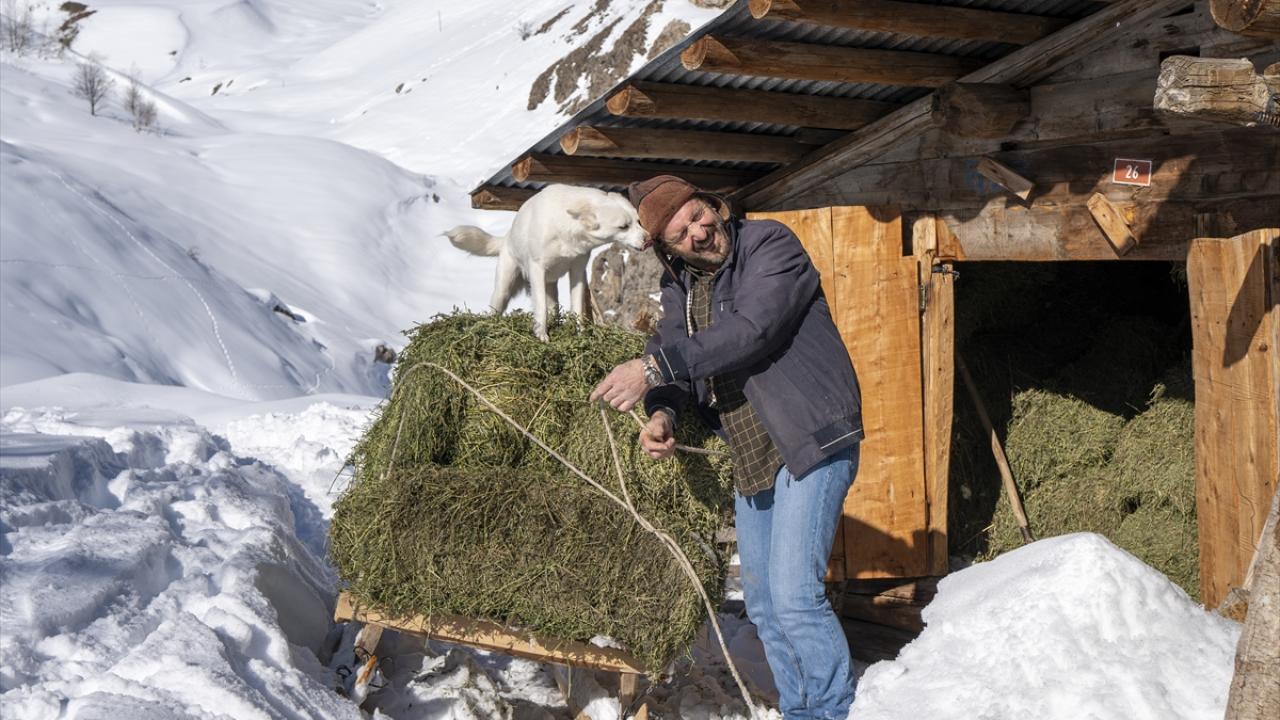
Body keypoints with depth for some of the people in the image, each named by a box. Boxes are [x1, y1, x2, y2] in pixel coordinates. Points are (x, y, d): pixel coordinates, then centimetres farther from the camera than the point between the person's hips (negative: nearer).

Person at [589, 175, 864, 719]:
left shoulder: (770, 245, -13)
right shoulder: (679, 285, 9)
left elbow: (749, 332, -25)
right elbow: (671, 349, 3)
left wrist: (654, 368, -25)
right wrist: (662, 411, -19)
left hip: (812, 443, -8)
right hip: (750, 456, 8)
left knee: (794, 596, -14)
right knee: (762, 604, 13)